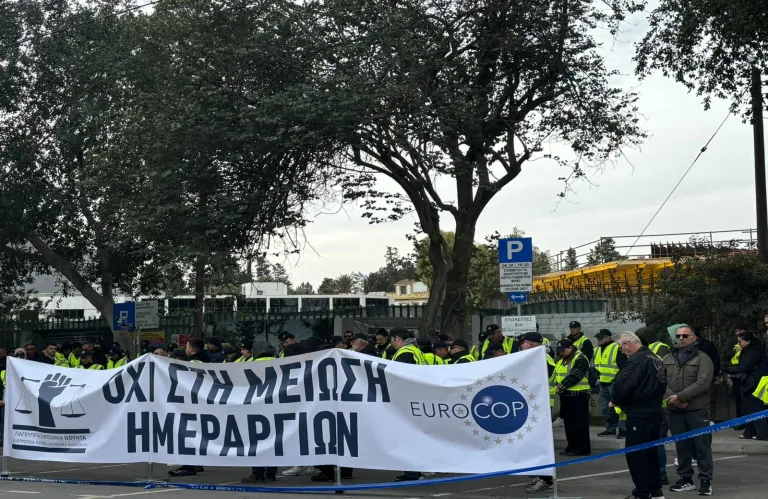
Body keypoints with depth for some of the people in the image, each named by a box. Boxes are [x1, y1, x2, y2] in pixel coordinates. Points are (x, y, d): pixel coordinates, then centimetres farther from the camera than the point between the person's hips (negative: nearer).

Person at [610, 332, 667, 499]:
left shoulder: (635, 360, -18)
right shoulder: (656, 359, 14)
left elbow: (622, 385, -24)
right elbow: (662, 384, 21)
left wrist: (615, 400, -7)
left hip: (639, 415, -10)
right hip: (655, 411, 10)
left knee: (635, 454, -2)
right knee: (651, 451, 18)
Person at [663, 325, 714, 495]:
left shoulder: (702, 358, -3)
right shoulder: (667, 359, 11)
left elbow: (703, 383, -14)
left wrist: (680, 396, -17)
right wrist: (671, 398, -13)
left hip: (697, 409, -4)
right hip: (674, 410, 4)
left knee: (702, 446, -2)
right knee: (681, 446, 11)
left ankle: (706, 481, 4)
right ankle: (686, 479, 20)